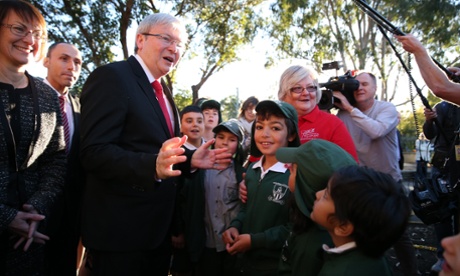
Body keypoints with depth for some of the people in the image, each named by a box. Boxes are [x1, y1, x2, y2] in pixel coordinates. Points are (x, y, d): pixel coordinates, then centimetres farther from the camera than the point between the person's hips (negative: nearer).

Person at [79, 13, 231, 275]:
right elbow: (94, 152, -23)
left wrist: (190, 160, 1)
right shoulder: (111, 77, -14)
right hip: (120, 229, -8)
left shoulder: (162, 90, 13)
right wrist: (153, 166, -36)